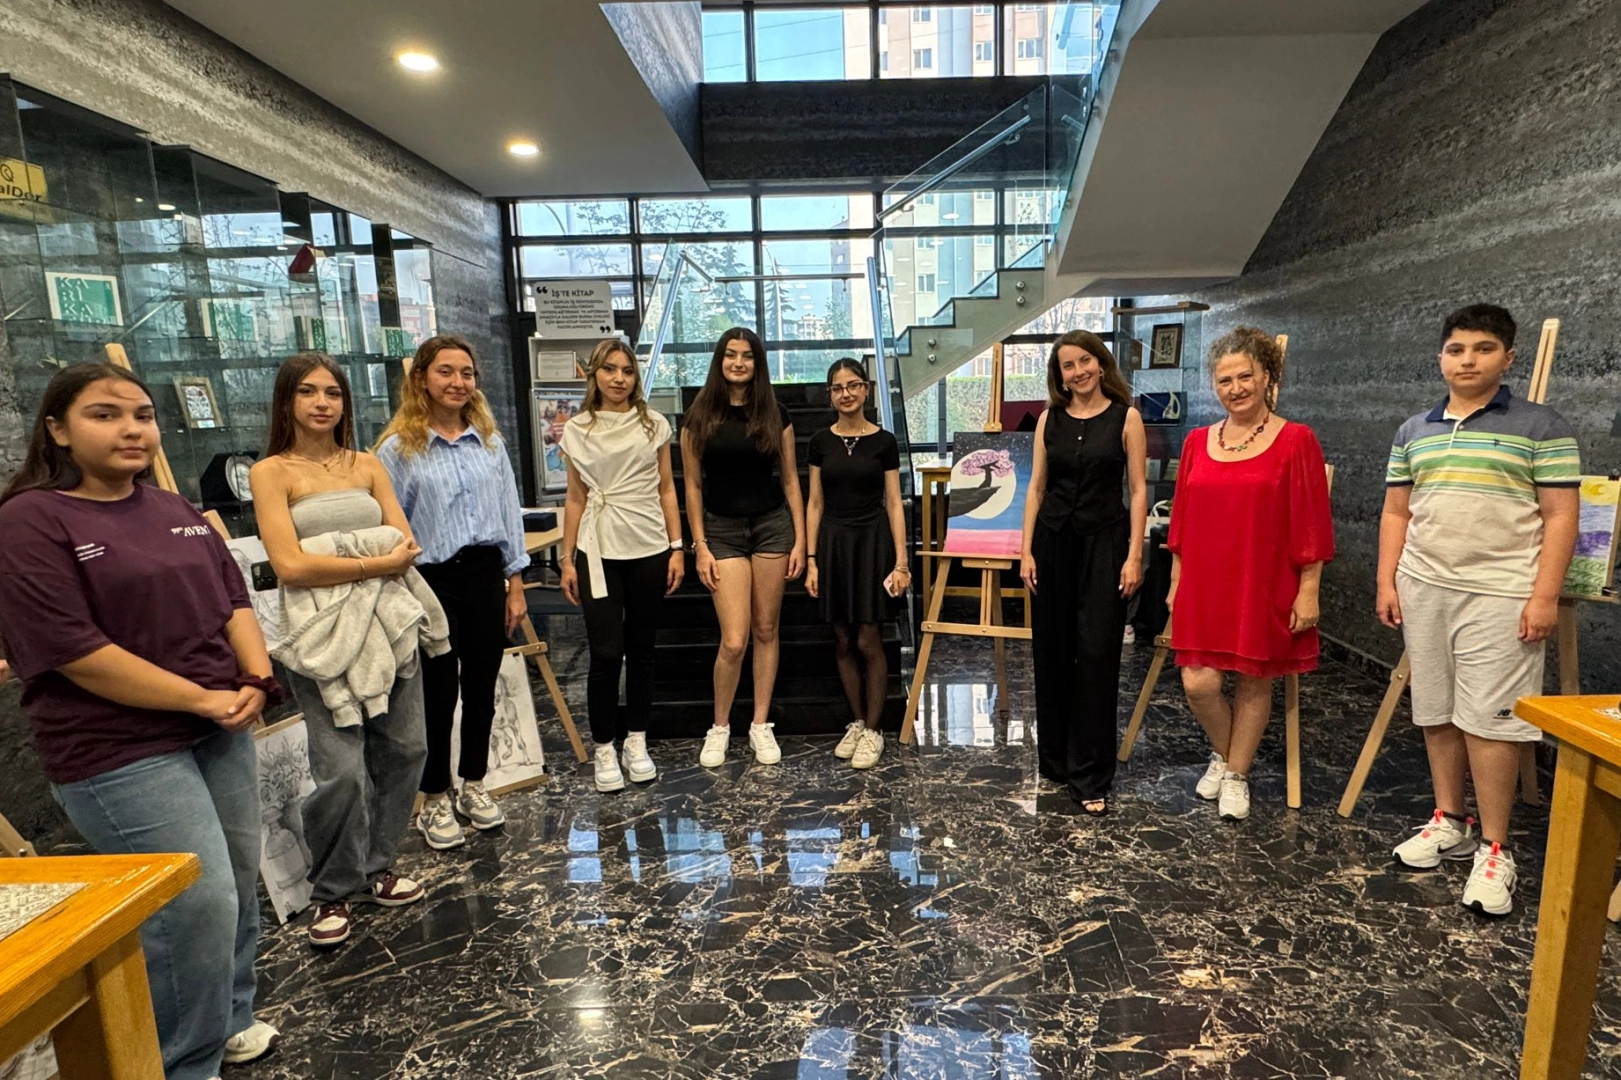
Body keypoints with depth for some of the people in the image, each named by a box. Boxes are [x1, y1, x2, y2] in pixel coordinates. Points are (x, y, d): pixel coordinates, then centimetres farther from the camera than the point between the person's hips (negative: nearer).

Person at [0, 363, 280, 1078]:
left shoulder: (175, 510, 10)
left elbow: (231, 598, 10)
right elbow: (75, 653, -18)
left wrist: (256, 680, -8)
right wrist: (203, 699, -17)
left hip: (221, 729, 7)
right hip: (120, 752, -7)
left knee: (240, 885, 15)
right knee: (199, 903, -7)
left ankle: (229, 1020, 38)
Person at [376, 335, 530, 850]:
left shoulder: (489, 440, 6)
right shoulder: (398, 447, -5)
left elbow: (509, 512, 8)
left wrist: (515, 583, 7)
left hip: (484, 574, 4)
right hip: (431, 580, -3)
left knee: (481, 687, 13)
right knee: (439, 692, 6)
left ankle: (474, 785, 33)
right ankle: (435, 800, 25)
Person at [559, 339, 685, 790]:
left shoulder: (654, 425, 5)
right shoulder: (578, 430, 5)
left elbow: (666, 490, 6)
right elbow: (575, 499, 6)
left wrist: (677, 547, 1)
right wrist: (568, 559, 3)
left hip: (649, 549, 1)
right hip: (599, 552, -1)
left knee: (641, 651, 9)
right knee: (606, 653, -3)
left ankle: (637, 744, 23)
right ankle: (603, 750, 13)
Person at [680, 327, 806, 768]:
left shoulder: (774, 415, 4)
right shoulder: (700, 417, 1)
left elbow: (790, 480, 6)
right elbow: (693, 486, 1)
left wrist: (800, 540, 1)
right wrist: (700, 546, -4)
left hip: (772, 526, 2)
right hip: (723, 531, -1)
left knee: (766, 630, 7)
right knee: (734, 640, -7)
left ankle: (761, 725, 21)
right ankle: (719, 727, 16)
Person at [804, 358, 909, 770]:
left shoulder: (883, 441, -1)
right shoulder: (821, 442, 6)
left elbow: (894, 504, -1)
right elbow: (815, 504, 7)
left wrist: (901, 562, -6)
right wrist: (811, 559, 1)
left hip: (872, 541, -3)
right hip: (833, 542, 3)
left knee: (868, 641, -2)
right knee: (843, 641, 8)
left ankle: (873, 730, 12)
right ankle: (858, 722, 24)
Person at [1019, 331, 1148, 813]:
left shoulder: (1125, 417, 0)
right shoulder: (1050, 418, 7)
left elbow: (1138, 490, -2)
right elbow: (1036, 487, 7)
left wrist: (1134, 556, -9)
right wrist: (1027, 550, 1)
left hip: (1103, 543, -3)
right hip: (1053, 541, 3)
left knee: (1096, 656, -3)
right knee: (1052, 653, 9)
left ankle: (1090, 777, 6)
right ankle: (1055, 758, 25)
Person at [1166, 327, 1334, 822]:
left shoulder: (1296, 440, -6)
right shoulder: (1198, 441, 6)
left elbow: (1311, 523, -6)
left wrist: (1308, 590, -8)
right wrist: (1176, 581, 11)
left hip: (1264, 585, -3)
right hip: (1204, 584, 3)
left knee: (1254, 681, 9)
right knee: (1198, 683, -2)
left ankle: (1236, 776, 28)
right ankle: (1223, 756, 29)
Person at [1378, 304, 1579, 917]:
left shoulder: (1541, 427, -1)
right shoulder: (1414, 432, 12)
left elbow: (1560, 517, -4)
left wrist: (1544, 595, -12)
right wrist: (1387, 582, 6)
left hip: (1499, 594, -4)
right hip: (1423, 588, 5)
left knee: (1489, 718, -4)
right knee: (1436, 712, 11)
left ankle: (1493, 849, 7)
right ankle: (1449, 822, 25)